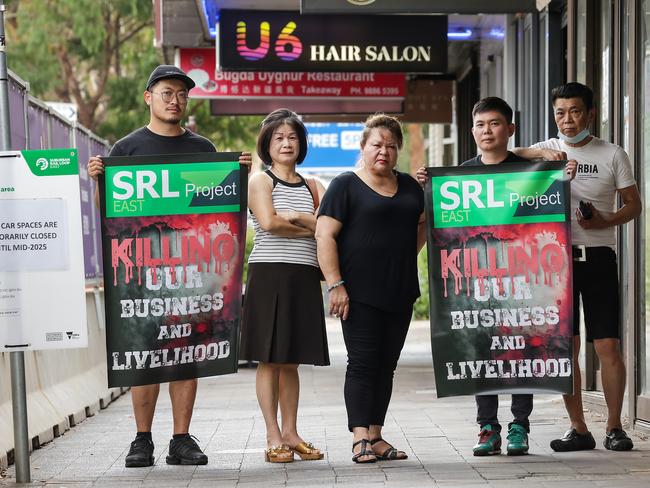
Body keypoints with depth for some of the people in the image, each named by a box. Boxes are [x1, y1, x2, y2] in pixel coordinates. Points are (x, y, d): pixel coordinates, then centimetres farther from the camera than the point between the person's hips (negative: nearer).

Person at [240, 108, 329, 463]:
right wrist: (310, 227, -4)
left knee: (291, 360, 9)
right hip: (270, 274, -5)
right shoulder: (260, 181, 2)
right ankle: (273, 438, 1)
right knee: (270, 359, -3)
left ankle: (291, 433, 15)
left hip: (304, 277, 5)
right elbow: (268, 222, -14)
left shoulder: (312, 186, 17)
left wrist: (294, 216, -10)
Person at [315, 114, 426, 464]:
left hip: (400, 292, 6)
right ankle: (360, 438, -7)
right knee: (363, 363, -7)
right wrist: (335, 284, -16)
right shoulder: (346, 185, -3)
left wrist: (406, 255, 10)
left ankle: (375, 436, 14)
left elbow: (422, 225, 27)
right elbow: (324, 235, -10)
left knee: (386, 365, 8)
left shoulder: (409, 187, 15)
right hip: (360, 293, -6)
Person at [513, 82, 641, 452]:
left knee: (608, 346, -6)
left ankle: (615, 427, 4)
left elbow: (634, 205, 7)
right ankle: (579, 429, 10)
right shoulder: (548, 150, 9)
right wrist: (540, 153, -15)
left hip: (598, 256, -2)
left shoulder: (613, 155, 4)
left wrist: (606, 221, -13)